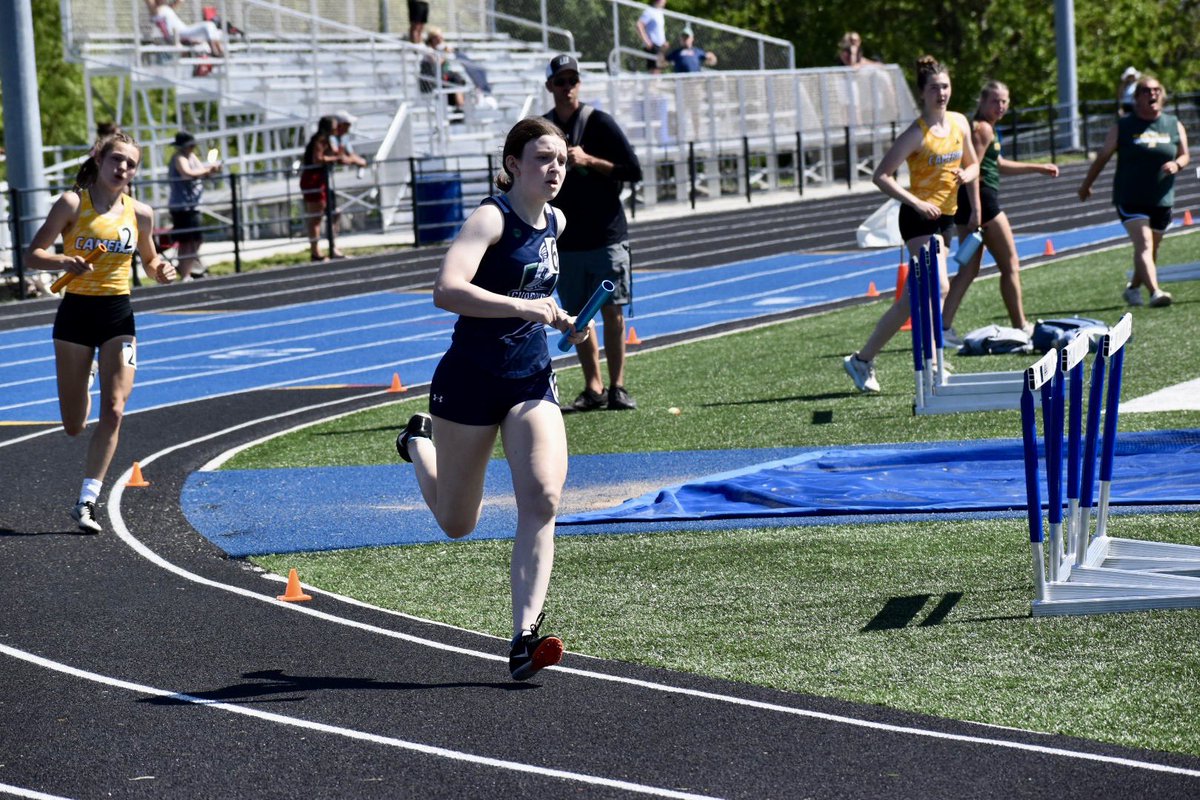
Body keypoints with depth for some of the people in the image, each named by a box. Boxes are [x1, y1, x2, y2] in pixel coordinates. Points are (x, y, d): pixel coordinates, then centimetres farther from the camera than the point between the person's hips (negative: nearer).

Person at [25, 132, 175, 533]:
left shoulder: (140, 213, 3)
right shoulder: (72, 203, -7)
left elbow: (149, 260, 18)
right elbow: (34, 253, -8)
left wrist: (161, 271, -5)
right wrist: (64, 262, -28)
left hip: (118, 315, 2)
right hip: (76, 314, -2)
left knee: (113, 411, -14)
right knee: (73, 426, 7)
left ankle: (86, 501, -8)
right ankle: (83, 388, 46)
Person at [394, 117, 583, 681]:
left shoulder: (555, 222, 6)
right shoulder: (490, 218, -17)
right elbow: (446, 291, -33)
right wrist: (522, 307, -40)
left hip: (532, 380, 5)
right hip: (470, 379, -5)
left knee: (543, 501, -17)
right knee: (457, 524, 12)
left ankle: (524, 638, -17)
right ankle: (419, 443, 45)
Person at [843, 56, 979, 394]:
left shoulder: (960, 123, 6)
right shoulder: (917, 134, -14)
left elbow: (972, 164, 20)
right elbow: (881, 175, -15)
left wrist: (975, 209, 4)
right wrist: (916, 203, -21)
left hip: (945, 217, 7)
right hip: (920, 218, -7)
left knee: (913, 298, 9)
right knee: (938, 287, -20)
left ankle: (863, 359, 17)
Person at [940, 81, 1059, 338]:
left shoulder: (987, 128, 20)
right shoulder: (983, 129, -12)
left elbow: (998, 165, 32)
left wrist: (1039, 168, 37)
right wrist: (976, 211, -26)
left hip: (971, 203, 10)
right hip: (982, 200, -10)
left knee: (969, 270, 7)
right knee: (1011, 265, 2)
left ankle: (944, 326, -2)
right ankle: (1020, 327, 9)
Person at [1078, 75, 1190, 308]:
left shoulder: (1175, 126, 7)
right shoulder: (1123, 127, -2)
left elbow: (1185, 155, 12)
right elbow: (1102, 157, 6)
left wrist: (1177, 164, -12)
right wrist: (1087, 184, 12)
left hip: (1161, 200, 4)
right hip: (1130, 199, -4)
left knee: (1151, 250, 14)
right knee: (1144, 245, -19)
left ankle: (1134, 288, 36)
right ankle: (1155, 292, -33)